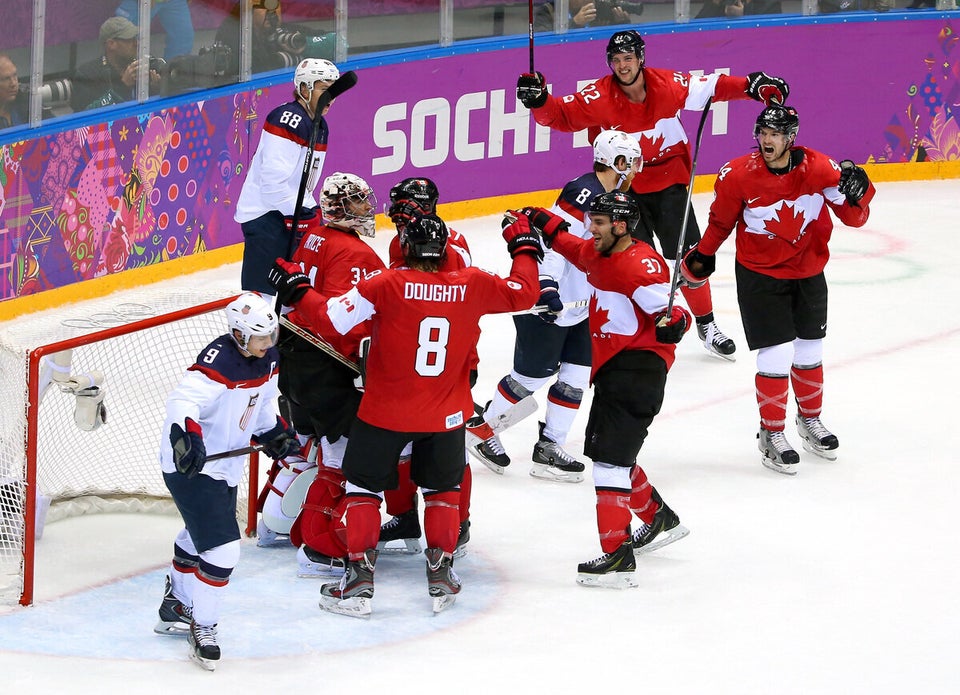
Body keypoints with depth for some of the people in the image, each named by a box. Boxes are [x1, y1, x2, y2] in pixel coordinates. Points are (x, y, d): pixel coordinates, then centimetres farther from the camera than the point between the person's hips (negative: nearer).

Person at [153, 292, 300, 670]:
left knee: (200, 536, 27)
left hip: (226, 466, 10)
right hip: (192, 467, -10)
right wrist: (186, 438, -53)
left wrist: (275, 432, 9)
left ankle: (175, 609, 48)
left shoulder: (267, 359, 1)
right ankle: (202, 626, 0)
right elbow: (183, 400, -38)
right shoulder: (218, 362, -28)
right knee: (222, 548, -16)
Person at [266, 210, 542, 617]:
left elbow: (331, 317, -17)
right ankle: (441, 577, 21)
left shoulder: (386, 285, -16)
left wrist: (295, 290, -1)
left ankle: (359, 581, 6)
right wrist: (525, 248, 22)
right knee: (442, 488, 22)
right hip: (446, 416, 3)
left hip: (386, 412, -2)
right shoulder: (473, 285, -8)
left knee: (364, 488, 11)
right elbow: (523, 294, 7)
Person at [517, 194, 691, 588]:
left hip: (638, 367, -11)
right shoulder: (599, 255, 11)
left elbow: (667, 313, -21)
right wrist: (543, 223, 22)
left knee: (610, 457, -16)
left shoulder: (642, 265, -18)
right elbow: (573, 246, 32)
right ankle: (659, 520, 38)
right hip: (610, 368, 11)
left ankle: (618, 556, -18)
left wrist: (672, 321, -42)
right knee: (603, 451, 22)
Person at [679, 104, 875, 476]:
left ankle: (810, 420, 39)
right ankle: (771, 435, 8)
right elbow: (721, 220, 0)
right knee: (777, 354, -8)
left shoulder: (818, 169, -16)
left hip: (808, 273, 3)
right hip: (760, 275, -3)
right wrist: (703, 254, 5)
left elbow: (854, 218, -12)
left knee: (810, 352, 16)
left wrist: (856, 194, -32)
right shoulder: (739, 175, -18)